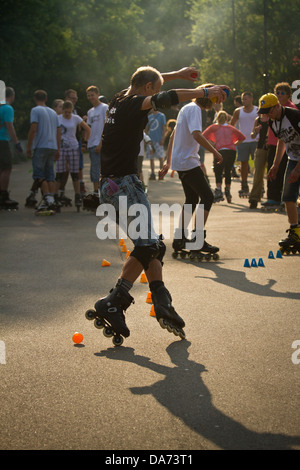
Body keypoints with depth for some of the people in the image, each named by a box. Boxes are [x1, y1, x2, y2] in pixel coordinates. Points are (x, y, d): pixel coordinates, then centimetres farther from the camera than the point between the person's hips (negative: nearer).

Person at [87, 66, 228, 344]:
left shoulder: (119, 100, 16)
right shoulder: (133, 105, -9)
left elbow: (146, 81, 35)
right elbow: (164, 99, -26)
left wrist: (178, 73, 43)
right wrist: (205, 92, -20)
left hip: (108, 186, 10)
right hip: (125, 183, -10)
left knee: (148, 245, 9)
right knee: (148, 246, -12)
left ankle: (161, 301, 2)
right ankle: (112, 304, -14)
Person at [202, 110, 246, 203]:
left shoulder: (214, 127, 14)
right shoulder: (231, 128, 23)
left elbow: (203, 136, 3)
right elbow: (242, 137, 24)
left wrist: (213, 144, 7)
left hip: (220, 150, -3)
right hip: (232, 151, 3)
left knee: (218, 172, 1)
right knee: (228, 172, 16)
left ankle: (218, 191, -17)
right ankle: (228, 192, 18)